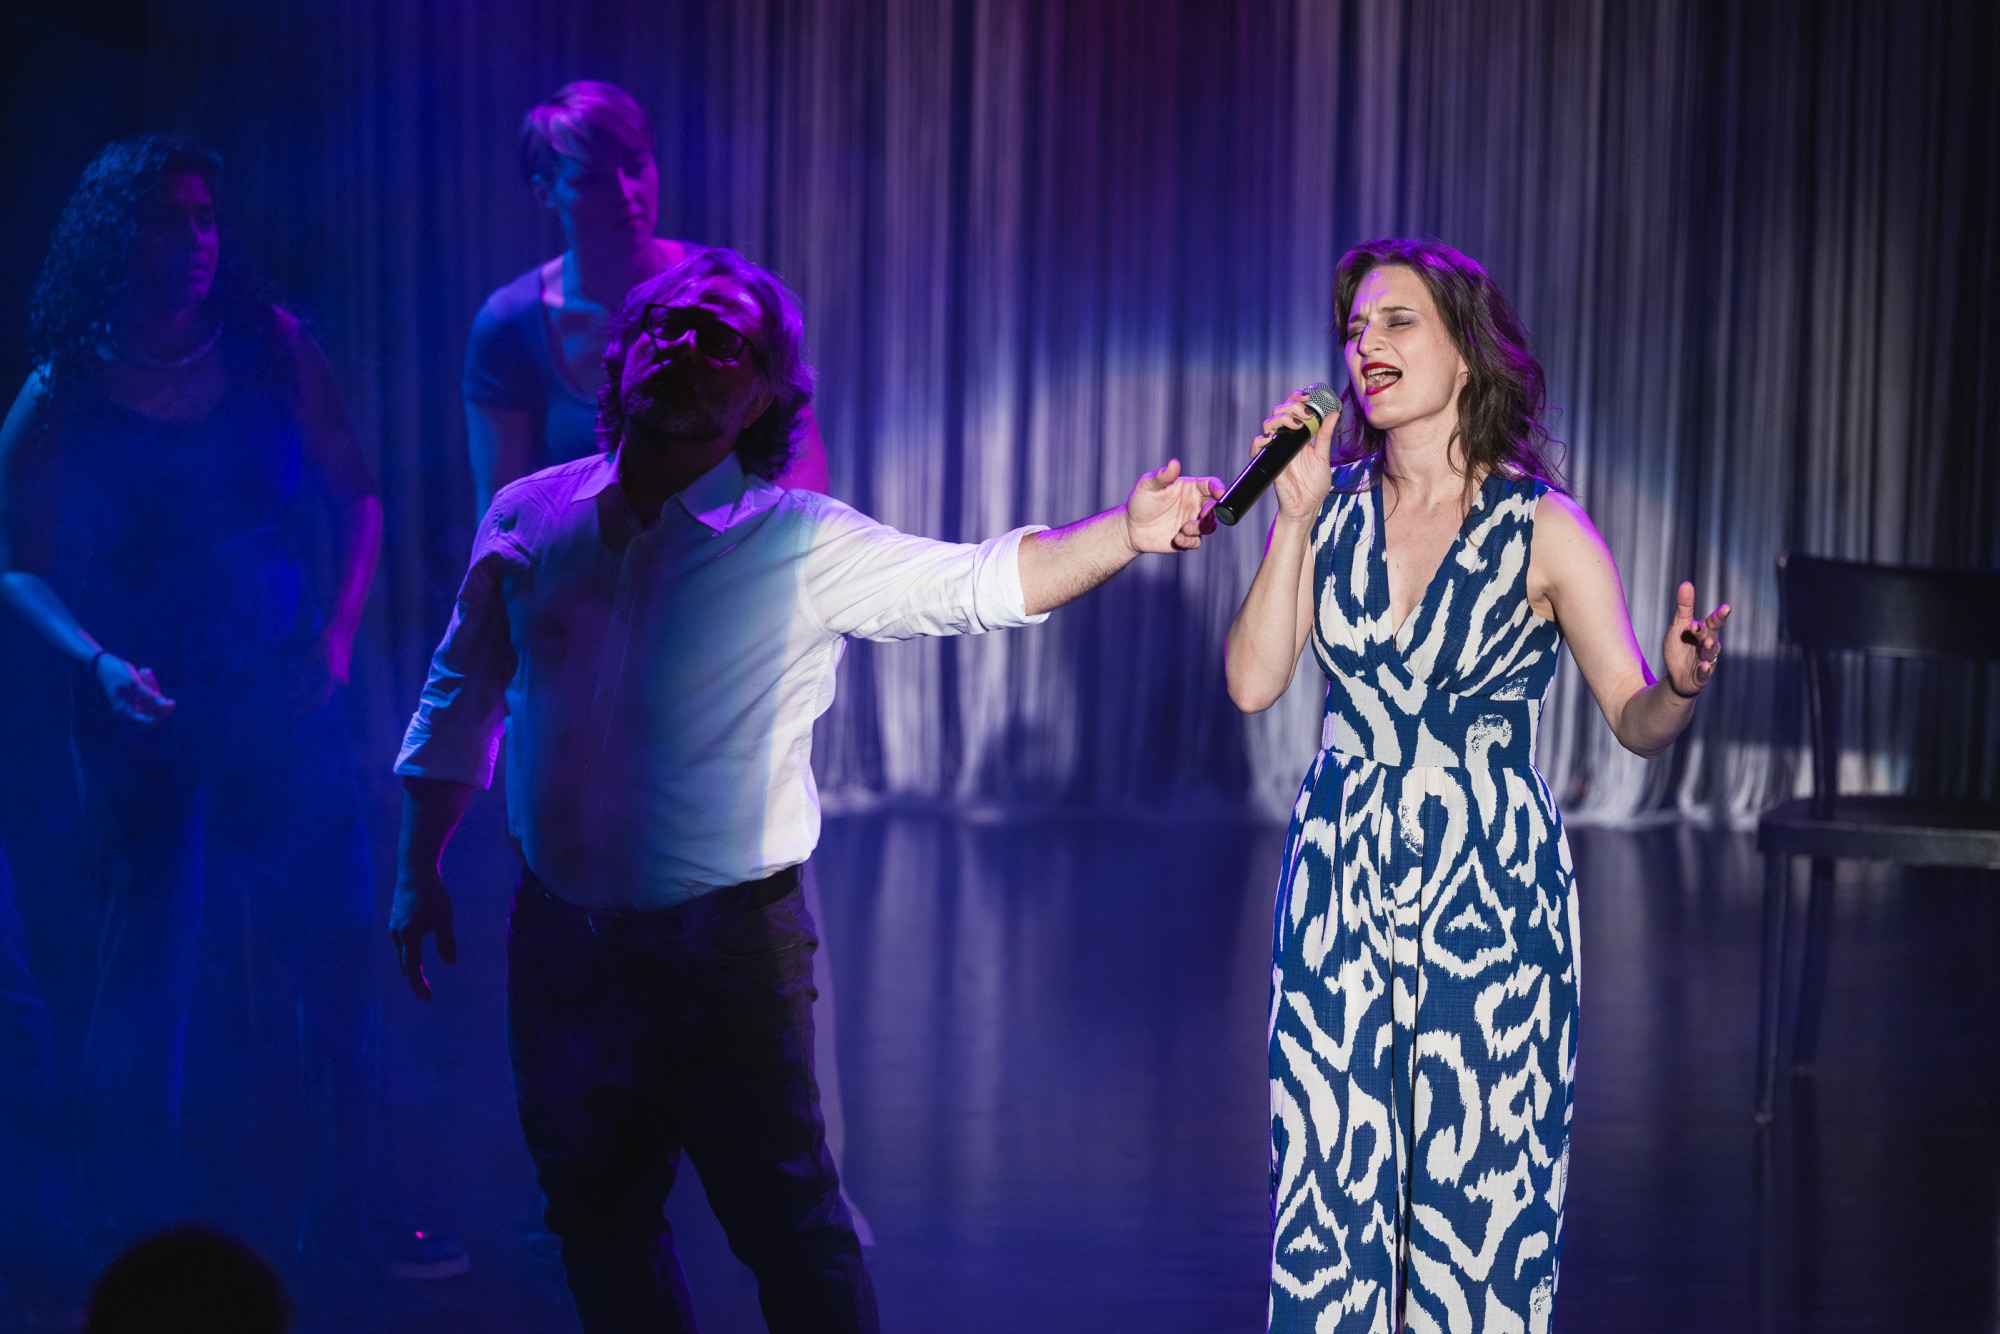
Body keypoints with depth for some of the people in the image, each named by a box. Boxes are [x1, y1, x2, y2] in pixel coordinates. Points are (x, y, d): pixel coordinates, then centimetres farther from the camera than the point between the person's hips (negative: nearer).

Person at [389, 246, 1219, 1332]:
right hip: (563, 942, 4)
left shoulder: (800, 547, -9)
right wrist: (419, 871, 17)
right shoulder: (528, 518, 2)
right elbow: (460, 693, 14)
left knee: (789, 1224, -2)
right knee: (597, 1220, 16)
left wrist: (1129, 533, -37)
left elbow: (980, 584, -21)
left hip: (728, 946, -4)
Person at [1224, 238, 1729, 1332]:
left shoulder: (1542, 528, -5)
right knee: (1331, 1185, 4)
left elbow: (1636, 720, -5)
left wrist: (1682, 683, -27)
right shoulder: (1331, 511, 4)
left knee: (1480, 1189, 1)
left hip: (1492, 891, -3)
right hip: (1340, 884, 3)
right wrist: (1294, 516, -8)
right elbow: (1253, 682, -5)